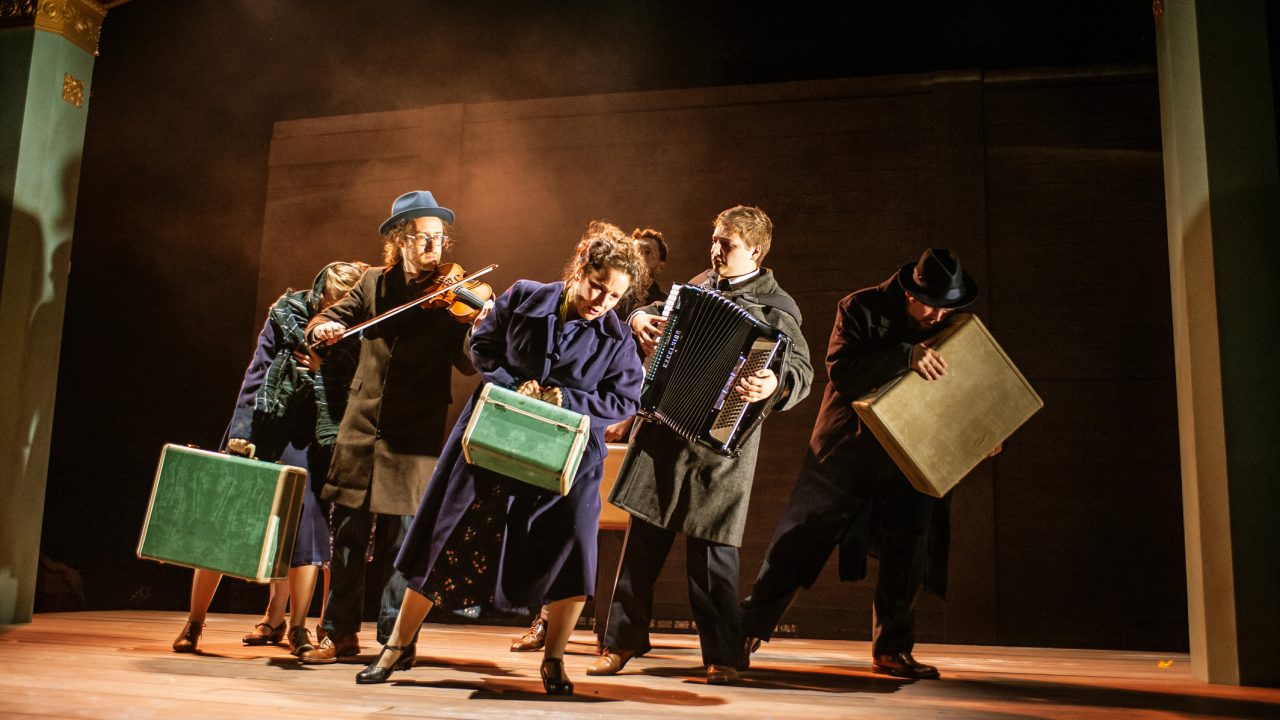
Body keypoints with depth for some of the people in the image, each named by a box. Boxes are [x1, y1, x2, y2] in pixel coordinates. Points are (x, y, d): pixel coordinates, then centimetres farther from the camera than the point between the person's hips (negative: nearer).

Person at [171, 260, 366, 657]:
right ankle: (194, 621, 16)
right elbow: (256, 373, -4)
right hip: (264, 429, 0)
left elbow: (351, 394, -2)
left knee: (303, 525, -6)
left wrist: (325, 368, -17)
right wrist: (240, 430, -9)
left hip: (309, 439, 0)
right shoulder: (288, 314, -3)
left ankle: (294, 625, 7)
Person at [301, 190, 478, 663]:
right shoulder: (375, 285, 7)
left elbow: (468, 363, -12)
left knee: (399, 541, 1)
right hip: (361, 428, 4)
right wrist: (322, 327, -9)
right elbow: (333, 318, 15)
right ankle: (341, 632, 21)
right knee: (347, 535, 8)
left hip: (413, 439, -3)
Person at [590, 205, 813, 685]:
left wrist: (774, 384, -39)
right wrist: (640, 318, 8)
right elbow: (663, 312, 31)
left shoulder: (774, 306, -7)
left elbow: (802, 369, -18)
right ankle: (623, 641, 21)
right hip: (663, 429, 6)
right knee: (643, 539, 9)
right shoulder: (700, 284, 13)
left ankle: (723, 658, 13)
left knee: (712, 550, -1)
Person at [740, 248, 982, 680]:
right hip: (847, 449, -3)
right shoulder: (860, 309, -12)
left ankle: (892, 651, 20)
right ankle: (748, 630, 16)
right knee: (798, 542, 2)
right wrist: (906, 356, -36)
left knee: (906, 555, 5)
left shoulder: (951, 326, 0)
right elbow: (841, 371, -25)